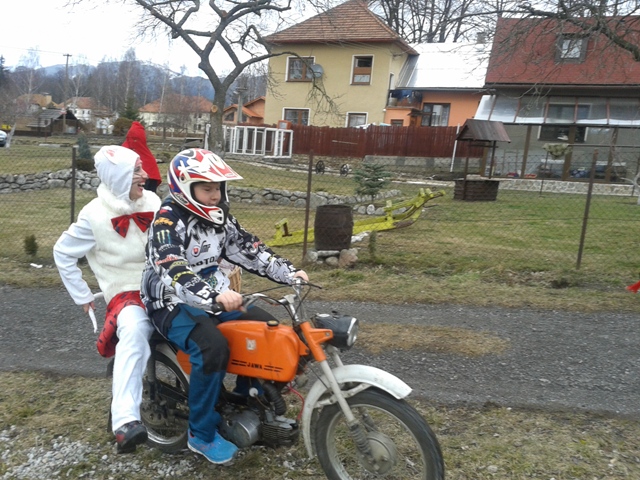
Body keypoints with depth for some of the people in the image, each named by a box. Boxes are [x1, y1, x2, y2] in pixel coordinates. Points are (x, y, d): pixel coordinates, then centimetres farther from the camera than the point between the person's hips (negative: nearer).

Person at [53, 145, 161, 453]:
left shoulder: (153, 203, 3)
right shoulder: (95, 216, -7)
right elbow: (63, 253, 4)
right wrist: (82, 296, 5)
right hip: (127, 293, -5)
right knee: (134, 328, -37)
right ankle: (125, 421, -40)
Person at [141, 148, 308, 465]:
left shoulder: (219, 217, 8)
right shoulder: (168, 220, -17)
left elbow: (249, 249, 8)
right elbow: (175, 271, -32)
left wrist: (288, 273, -3)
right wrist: (215, 295, -47)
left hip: (215, 299, 8)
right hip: (175, 304, -7)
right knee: (214, 347, -32)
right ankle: (202, 434, -11)